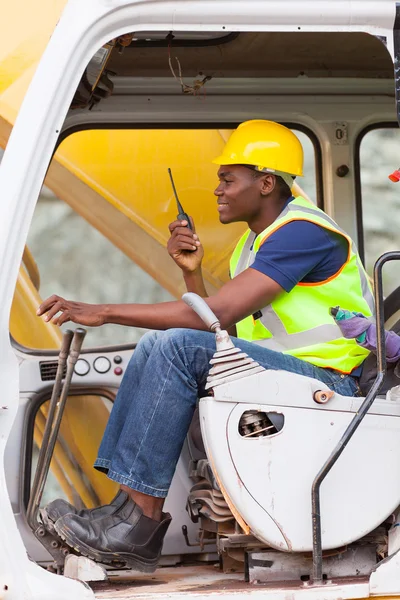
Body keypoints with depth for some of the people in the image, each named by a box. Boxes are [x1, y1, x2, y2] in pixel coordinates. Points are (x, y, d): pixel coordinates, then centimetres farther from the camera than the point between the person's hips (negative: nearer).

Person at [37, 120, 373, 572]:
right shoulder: (253, 240, 18)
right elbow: (221, 329, 16)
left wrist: (103, 312, -21)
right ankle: (129, 506, -9)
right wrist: (191, 271, 0)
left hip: (327, 380, -10)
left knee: (179, 345, -23)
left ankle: (139, 522, -22)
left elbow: (219, 314, -23)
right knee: (156, 344, 2)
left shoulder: (302, 231, -15)